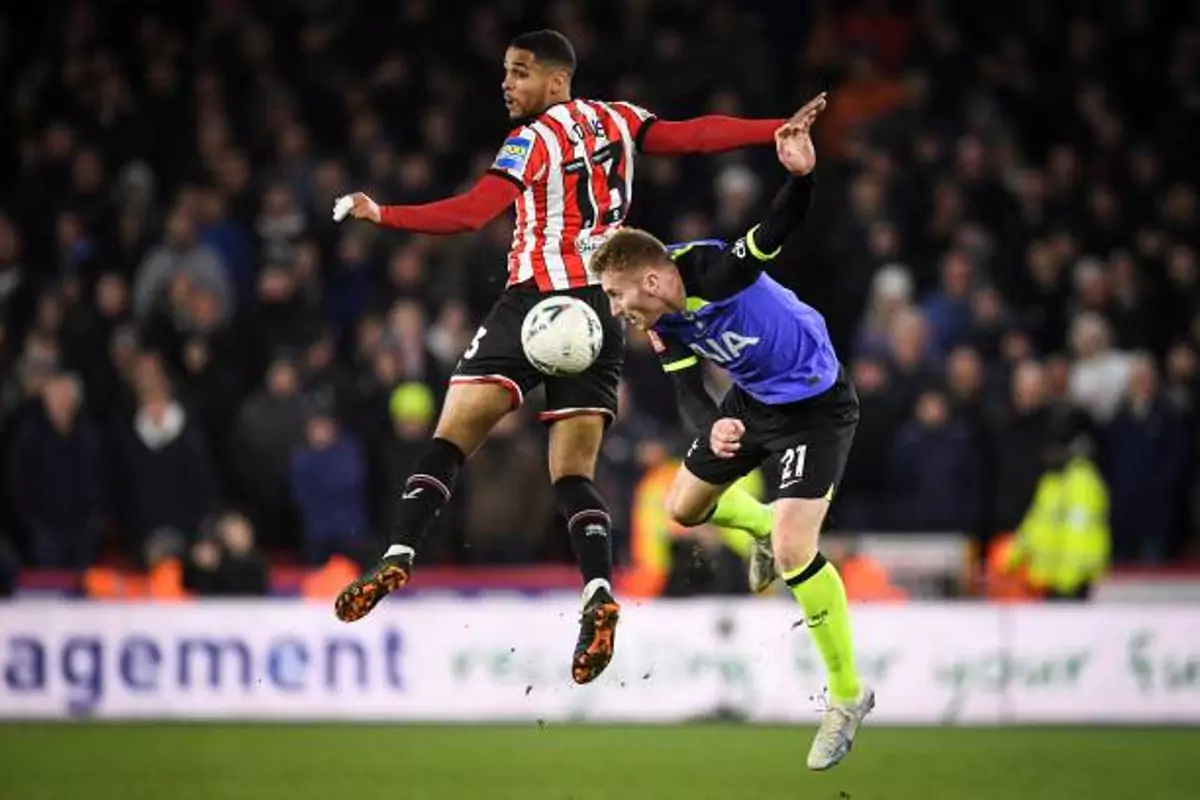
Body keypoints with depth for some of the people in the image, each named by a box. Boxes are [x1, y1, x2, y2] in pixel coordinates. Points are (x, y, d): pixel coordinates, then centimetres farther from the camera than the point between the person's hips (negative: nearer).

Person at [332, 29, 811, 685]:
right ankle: (598, 593, -18)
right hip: (602, 311, 6)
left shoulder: (535, 138, -4)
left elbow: (471, 214, -13)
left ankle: (398, 557, -15)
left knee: (450, 439, -2)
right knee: (573, 475, 3)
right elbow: (696, 136, 5)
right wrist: (781, 131, 8)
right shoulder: (618, 122, 11)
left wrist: (381, 215, -11)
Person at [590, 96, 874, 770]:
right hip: (752, 400, 9)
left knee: (794, 552, -17)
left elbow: (779, 229, -44)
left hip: (814, 405, -9)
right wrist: (712, 426, -28)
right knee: (684, 509, 20)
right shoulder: (664, 326, -7)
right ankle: (762, 531, 53)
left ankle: (848, 696, -2)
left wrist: (802, 175, -64)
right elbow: (689, 391, -5)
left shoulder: (712, 272, -30)